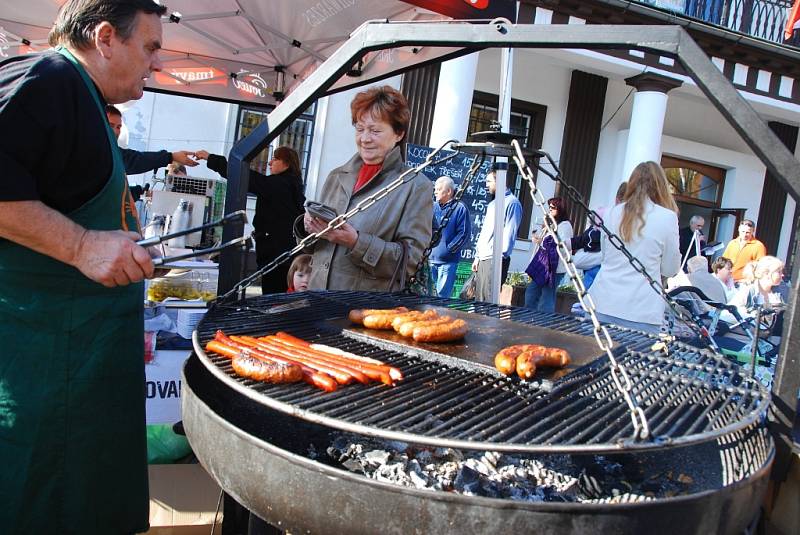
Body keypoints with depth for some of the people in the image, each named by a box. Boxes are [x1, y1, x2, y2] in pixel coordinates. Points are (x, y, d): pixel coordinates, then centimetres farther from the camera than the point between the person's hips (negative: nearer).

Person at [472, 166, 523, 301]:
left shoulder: (512, 203, -8)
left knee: (489, 299, -11)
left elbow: (510, 233, -14)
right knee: (479, 299, 10)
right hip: (483, 259, 9)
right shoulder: (492, 204, 21)